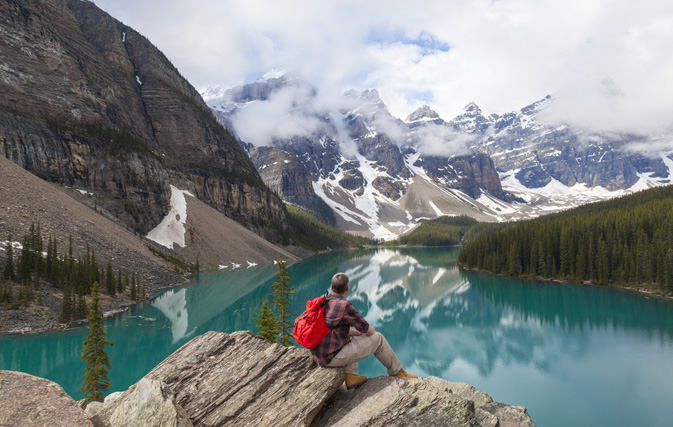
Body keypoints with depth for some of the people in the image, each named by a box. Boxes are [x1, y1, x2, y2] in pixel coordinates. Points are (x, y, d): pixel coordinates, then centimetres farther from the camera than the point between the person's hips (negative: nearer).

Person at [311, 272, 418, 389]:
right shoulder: (345, 305, -18)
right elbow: (367, 328, -7)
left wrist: (359, 333, 18)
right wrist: (373, 331, 16)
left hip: (319, 356, 8)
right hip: (334, 357, -8)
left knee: (351, 335, 35)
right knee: (378, 338, 4)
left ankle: (351, 376, 21)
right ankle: (396, 371, 24)